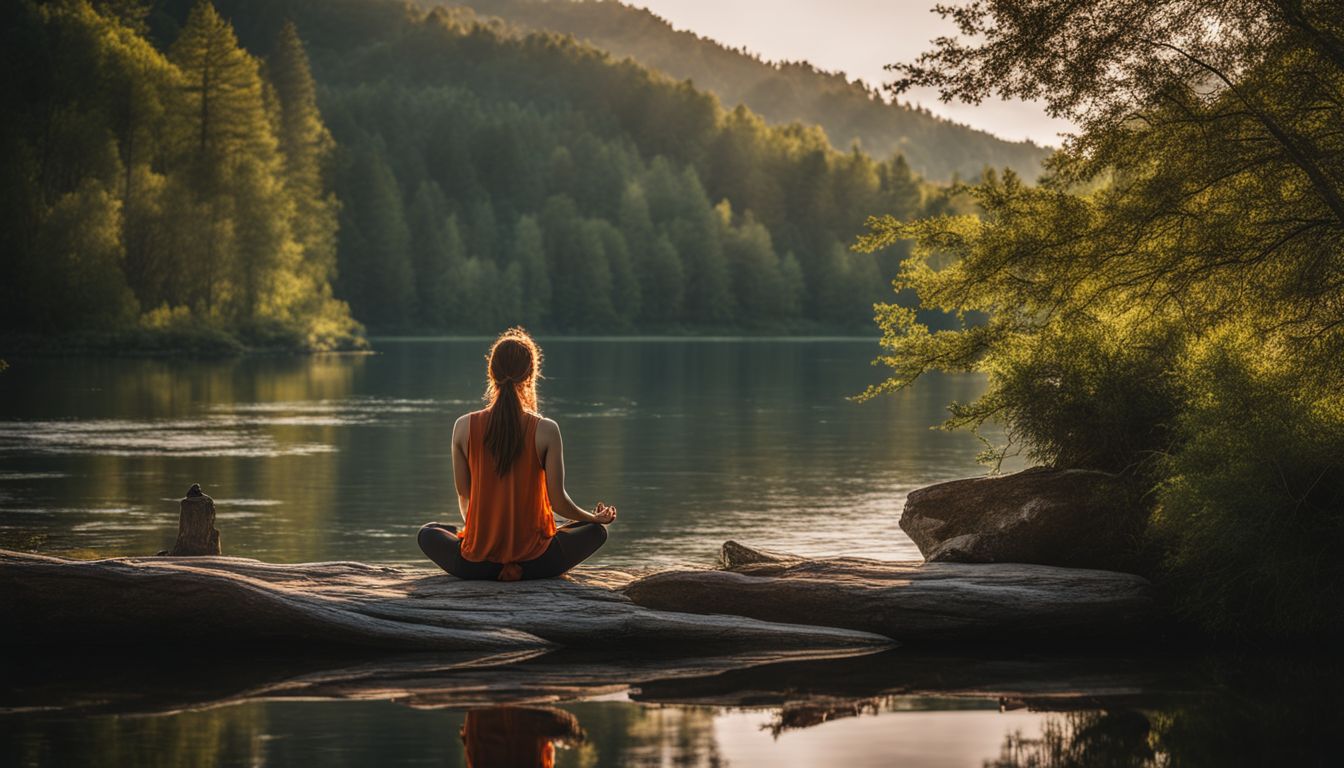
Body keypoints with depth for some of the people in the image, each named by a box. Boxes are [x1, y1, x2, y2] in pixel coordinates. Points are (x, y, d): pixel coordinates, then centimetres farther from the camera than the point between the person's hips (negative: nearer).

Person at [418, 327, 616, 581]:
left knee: (428, 533, 33)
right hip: (533, 561, -2)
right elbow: (558, 501, -8)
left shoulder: (464, 427, -6)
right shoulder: (545, 430, -12)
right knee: (596, 530, 23)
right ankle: (523, 569, 6)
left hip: (475, 562, 2)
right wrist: (596, 518, 13)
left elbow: (463, 495, 4)